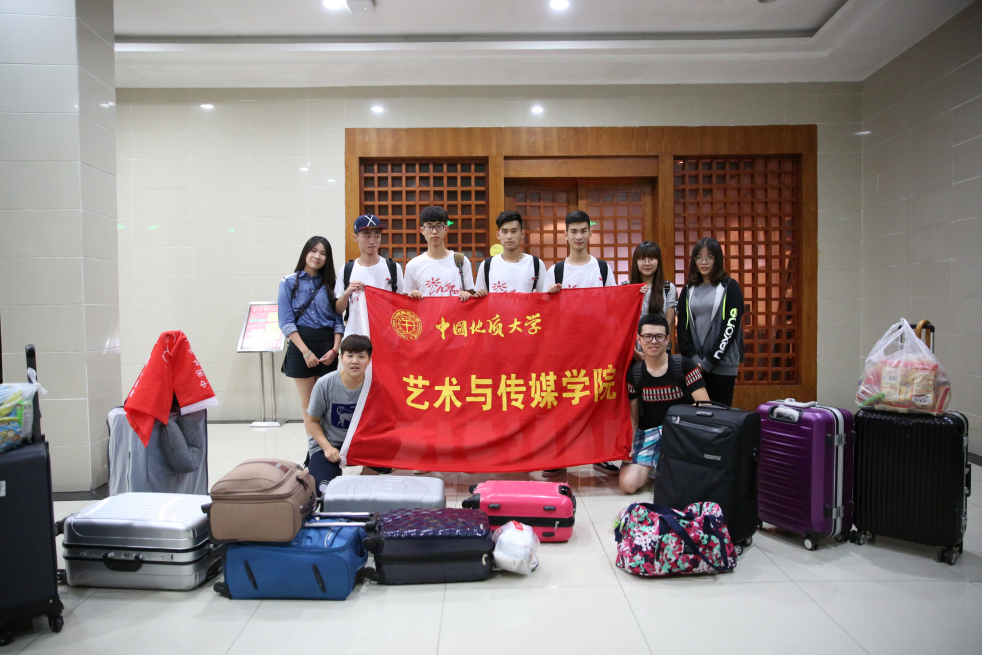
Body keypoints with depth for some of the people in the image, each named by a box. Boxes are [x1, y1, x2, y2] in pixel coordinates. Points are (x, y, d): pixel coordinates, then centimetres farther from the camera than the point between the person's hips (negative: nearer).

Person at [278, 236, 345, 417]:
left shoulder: (329, 284, 10)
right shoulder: (289, 282, 2)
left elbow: (338, 320, 7)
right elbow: (286, 322, -5)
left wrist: (335, 349, -8)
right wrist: (306, 351, -14)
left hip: (327, 344, 2)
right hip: (301, 343, -2)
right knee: (308, 404, 3)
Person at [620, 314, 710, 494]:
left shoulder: (684, 365, -5)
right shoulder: (634, 373, 2)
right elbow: (632, 416, 8)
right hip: (649, 432, 1)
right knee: (628, 484, -18)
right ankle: (652, 465, 16)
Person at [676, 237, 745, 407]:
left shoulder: (730, 287, 2)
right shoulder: (689, 290, 12)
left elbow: (730, 326, -6)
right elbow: (683, 327, 7)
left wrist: (709, 360, -11)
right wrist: (693, 358, -7)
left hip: (722, 365, -3)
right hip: (694, 365, 3)